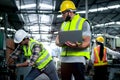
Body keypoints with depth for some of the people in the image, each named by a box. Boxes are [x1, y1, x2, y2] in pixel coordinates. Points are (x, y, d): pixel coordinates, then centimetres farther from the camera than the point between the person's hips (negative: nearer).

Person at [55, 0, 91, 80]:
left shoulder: (83, 22, -2)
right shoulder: (64, 24, 18)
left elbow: (87, 42, -10)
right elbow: (57, 40, 13)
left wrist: (77, 46, -32)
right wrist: (62, 43, -12)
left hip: (78, 58, -6)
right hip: (65, 58, 6)